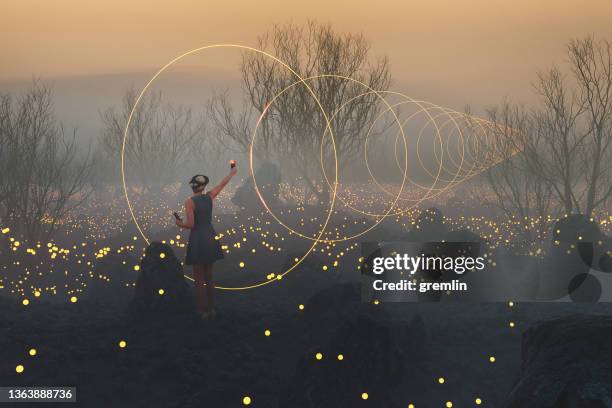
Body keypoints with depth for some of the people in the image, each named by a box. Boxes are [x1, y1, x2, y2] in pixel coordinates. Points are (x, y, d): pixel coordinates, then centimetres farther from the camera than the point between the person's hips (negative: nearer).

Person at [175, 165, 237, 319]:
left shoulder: (190, 202, -12)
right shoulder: (209, 197, 2)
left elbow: (190, 224, -17)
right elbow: (223, 184, 17)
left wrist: (180, 224, 3)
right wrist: (232, 172, 32)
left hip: (197, 241, -5)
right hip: (210, 239, 5)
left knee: (199, 280, 1)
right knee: (209, 277, 16)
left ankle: (202, 310, 3)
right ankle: (211, 308, 19)